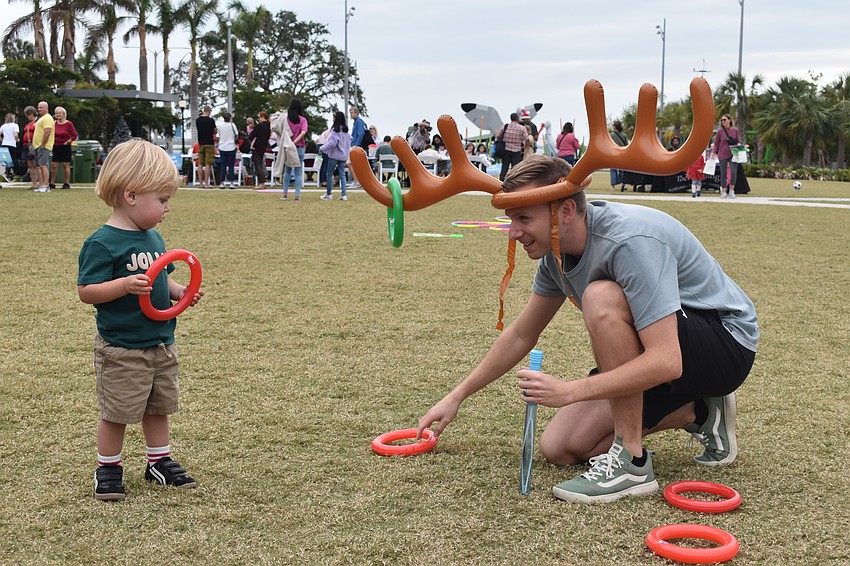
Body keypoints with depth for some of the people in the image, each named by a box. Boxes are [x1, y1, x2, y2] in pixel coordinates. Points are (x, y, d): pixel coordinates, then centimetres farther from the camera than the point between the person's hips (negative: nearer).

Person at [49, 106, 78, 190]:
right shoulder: (54, 123, 7)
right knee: (53, 165, 3)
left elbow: (75, 136, -5)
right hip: (55, 147, 4)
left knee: (66, 165, -1)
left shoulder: (68, 124, -6)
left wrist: (68, 142, -9)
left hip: (65, 147, -4)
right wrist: (52, 141, 4)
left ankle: (66, 184, 5)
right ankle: (52, 184, 9)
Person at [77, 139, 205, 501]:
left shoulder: (153, 238, 7)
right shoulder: (103, 243, -18)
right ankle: (107, 468, 22)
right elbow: (86, 291, -21)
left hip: (161, 342, 8)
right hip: (121, 348, -8)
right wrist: (125, 285, -35)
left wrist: (180, 292, 0)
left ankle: (159, 461, 33)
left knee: (159, 406, 18)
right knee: (117, 412, 5)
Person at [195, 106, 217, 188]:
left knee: (200, 163, 7)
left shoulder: (198, 120, 5)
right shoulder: (211, 120, -10)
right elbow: (215, 132, 0)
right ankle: (206, 183, -7)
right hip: (209, 143, -5)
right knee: (208, 164, -5)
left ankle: (201, 183, 8)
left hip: (200, 143, 5)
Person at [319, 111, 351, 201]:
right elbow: (349, 141, 15)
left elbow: (332, 143, -18)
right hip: (344, 156, 7)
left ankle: (328, 194, 8)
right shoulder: (346, 131, 7)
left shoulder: (335, 130, -15)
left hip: (334, 155, -7)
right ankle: (344, 194, 1)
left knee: (329, 174, 5)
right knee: (342, 174, 7)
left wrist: (322, 149, -7)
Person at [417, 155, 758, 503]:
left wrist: (569, 392, -37)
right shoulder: (557, 251, -4)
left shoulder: (630, 240, -32)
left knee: (601, 297, -33)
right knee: (560, 448, 0)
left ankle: (632, 463, -23)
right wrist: (457, 397, 12)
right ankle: (697, 414, 13)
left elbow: (666, 361, -38)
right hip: (658, 350, 9)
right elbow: (521, 335, 10)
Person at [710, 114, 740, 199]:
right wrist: (713, 152, -5)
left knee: (734, 172, -13)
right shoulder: (720, 131, 2)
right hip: (723, 155, 0)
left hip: (733, 154, 0)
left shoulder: (735, 130, 6)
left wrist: (739, 144, -8)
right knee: (723, 173, 3)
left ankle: (731, 190, 2)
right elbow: (716, 143, 5)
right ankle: (724, 192, 13)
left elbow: (738, 141, 13)